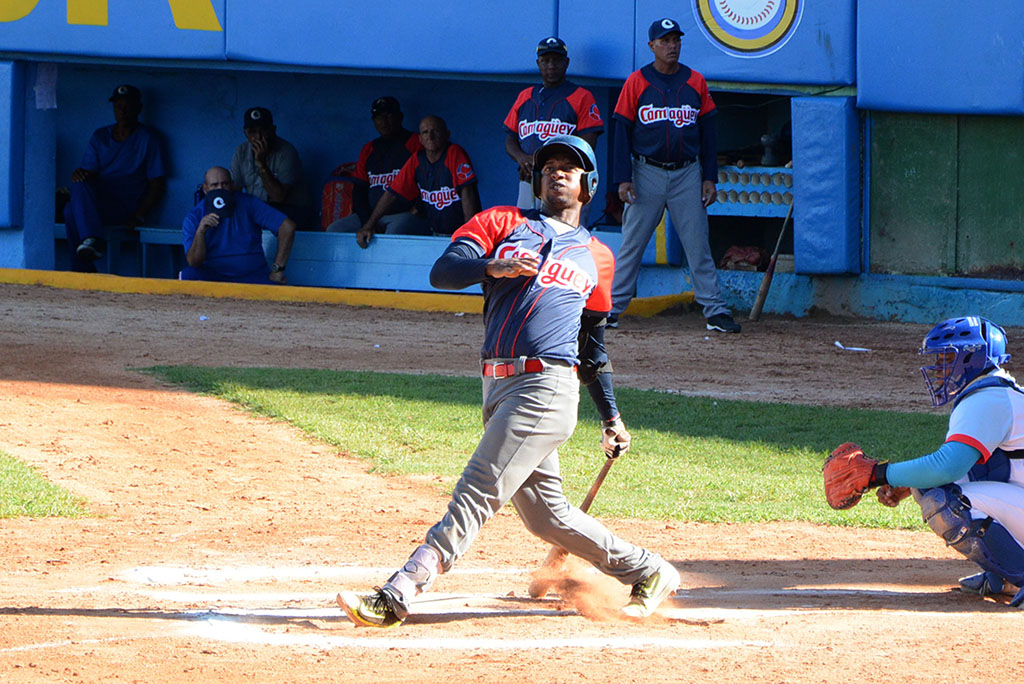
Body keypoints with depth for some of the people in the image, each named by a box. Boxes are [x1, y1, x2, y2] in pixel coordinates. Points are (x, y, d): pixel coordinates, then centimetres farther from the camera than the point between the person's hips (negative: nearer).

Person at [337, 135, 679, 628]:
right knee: (547, 516, 5)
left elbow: (592, 348, 24)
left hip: (547, 387, -3)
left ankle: (397, 597, -20)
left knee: (477, 494, -14)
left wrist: (611, 417, 21)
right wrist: (495, 267, -19)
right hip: (498, 385, 3)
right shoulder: (503, 223, 15)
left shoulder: (596, 257, 17)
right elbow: (442, 272, -1)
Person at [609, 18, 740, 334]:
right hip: (647, 174, -1)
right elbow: (623, 133, 0)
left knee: (698, 245, 0)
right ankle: (612, 308, 5)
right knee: (632, 243, 0)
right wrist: (623, 179, -8)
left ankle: (715, 311, 0)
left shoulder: (696, 82, 7)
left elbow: (708, 133, 9)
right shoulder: (637, 83, 1)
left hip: (687, 174, 1)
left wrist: (710, 177, 3)